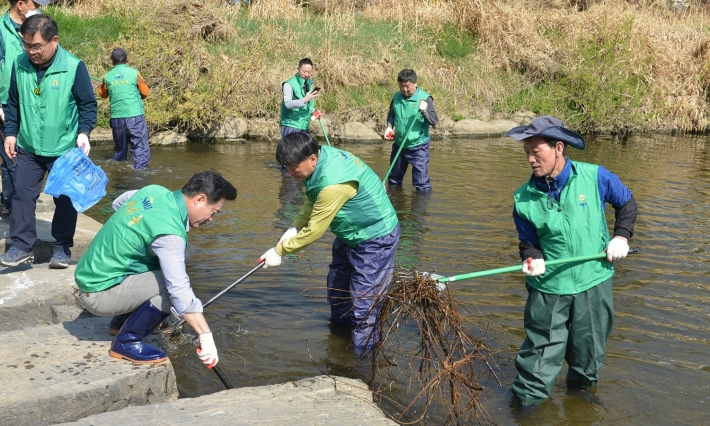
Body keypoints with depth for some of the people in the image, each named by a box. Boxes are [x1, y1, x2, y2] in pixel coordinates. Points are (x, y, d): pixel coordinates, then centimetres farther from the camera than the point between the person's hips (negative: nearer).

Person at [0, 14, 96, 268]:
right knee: (22, 195, 3)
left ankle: (62, 247, 19)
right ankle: (22, 246, 12)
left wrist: (83, 133, -17)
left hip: (64, 150, -3)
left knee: (65, 199, 6)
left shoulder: (73, 67, -13)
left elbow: (88, 105, -5)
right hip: (28, 148, 3)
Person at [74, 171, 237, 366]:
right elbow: (180, 290, -34)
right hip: (99, 293, -9)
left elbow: (118, 203, 20)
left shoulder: (154, 191, -1)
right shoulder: (170, 233, -27)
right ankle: (127, 342, -7)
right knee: (172, 285, -22)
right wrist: (206, 336, -34)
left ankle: (121, 321, 23)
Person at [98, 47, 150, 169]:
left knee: (120, 148, 18)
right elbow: (145, 92, 4)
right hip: (135, 116, -4)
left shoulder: (107, 77, 2)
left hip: (116, 117, 4)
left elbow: (103, 94, 18)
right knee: (140, 148, -3)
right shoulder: (134, 73, -5)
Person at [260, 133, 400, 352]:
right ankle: (340, 329, 42)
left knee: (362, 305, -9)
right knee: (337, 290, 22)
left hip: (375, 239, -10)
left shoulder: (333, 183, -37)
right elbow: (311, 202, 5)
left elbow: (314, 231, -27)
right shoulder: (321, 155, -11)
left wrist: (279, 251, -16)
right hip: (351, 233, 10)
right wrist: (293, 228, -10)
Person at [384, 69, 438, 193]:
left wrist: (425, 111, -35)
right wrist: (389, 127, -2)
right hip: (399, 144, 6)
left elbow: (434, 122, -17)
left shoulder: (425, 98, -14)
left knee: (421, 183, -6)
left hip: (418, 147, -5)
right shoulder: (397, 97, 0)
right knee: (394, 180, 21)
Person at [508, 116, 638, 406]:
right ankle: (527, 399, 17)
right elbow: (528, 241, 4)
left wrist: (621, 236, -3)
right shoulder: (524, 199, -6)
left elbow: (626, 203, 9)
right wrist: (532, 259, -18)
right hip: (548, 286, 0)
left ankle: (582, 385, 42)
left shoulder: (595, 177, -8)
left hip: (593, 281, 1)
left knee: (588, 349, 17)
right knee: (540, 351, 2)